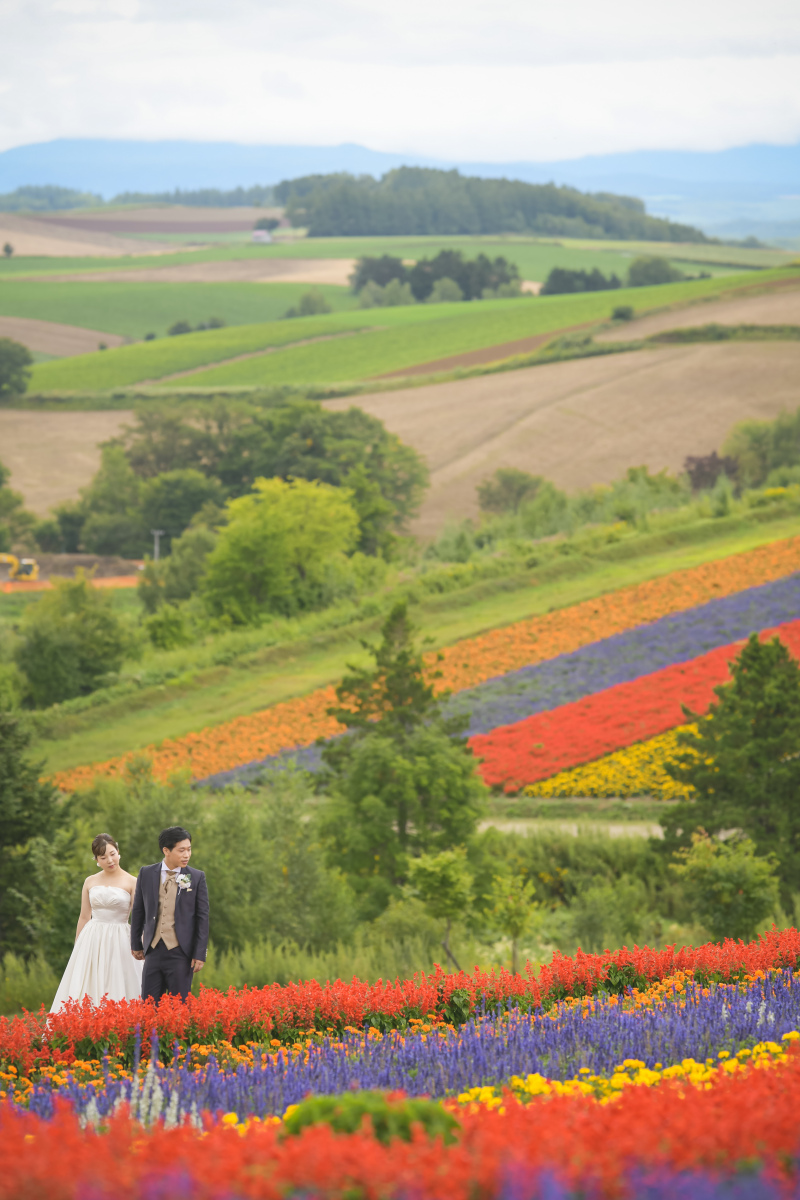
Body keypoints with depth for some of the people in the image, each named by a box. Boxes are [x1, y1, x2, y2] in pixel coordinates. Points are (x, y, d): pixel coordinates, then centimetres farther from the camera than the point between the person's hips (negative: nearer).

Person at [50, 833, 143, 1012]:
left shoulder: (131, 882, 0)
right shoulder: (90, 882, 10)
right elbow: (84, 917, 15)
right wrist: (77, 949, 14)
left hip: (118, 943, -3)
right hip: (91, 942, 3)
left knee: (116, 989, -7)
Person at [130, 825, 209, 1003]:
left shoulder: (197, 878, 0)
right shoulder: (146, 874, 5)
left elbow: (202, 917, 0)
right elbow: (138, 911, 14)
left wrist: (200, 954, -4)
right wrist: (136, 944, 16)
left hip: (180, 954, -2)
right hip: (153, 950, 2)